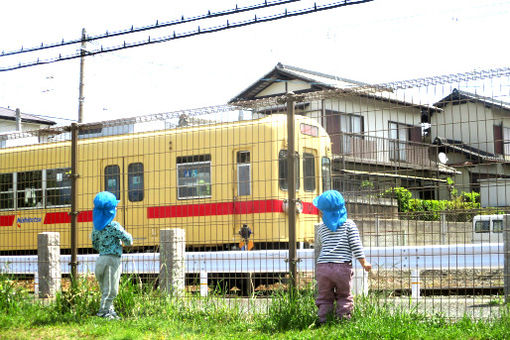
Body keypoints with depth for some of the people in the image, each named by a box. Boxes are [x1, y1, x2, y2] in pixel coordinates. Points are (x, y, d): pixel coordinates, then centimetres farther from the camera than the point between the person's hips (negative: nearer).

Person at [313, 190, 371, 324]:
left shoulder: (322, 228, 9)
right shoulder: (349, 224, 4)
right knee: (344, 296, 12)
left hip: (323, 267, 1)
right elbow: (355, 245, -2)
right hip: (343, 267, -1)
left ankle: (323, 321, 6)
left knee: (324, 298, 10)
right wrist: (363, 263, 5)